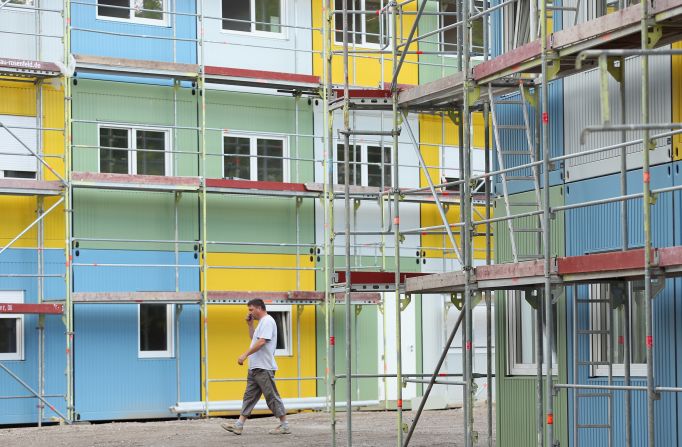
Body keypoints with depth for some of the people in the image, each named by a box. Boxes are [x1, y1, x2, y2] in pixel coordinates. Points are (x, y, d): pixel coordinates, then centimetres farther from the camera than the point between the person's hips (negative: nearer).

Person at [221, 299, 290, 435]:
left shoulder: (267, 321, -13)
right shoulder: (262, 322, 20)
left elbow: (261, 342, -24)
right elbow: (254, 339, 30)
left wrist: (245, 354, -25)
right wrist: (250, 324, 19)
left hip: (264, 368, -10)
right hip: (255, 367, 10)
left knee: (272, 396, -5)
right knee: (249, 396, 7)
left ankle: (284, 425, 2)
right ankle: (239, 425, 7)